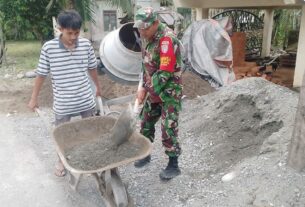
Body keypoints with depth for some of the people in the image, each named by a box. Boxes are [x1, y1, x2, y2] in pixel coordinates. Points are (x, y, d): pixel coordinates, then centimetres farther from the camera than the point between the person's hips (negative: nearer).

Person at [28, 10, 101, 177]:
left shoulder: (86, 44, -6)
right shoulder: (48, 47, -12)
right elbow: (41, 74, -3)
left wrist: (98, 86, 21)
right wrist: (34, 98, 3)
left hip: (86, 99, 2)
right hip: (62, 103, -1)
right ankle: (61, 161, 39)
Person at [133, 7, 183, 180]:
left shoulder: (167, 39, -23)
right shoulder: (150, 37, 4)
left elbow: (165, 73, -27)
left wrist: (146, 90, -21)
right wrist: (143, 87, 3)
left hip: (170, 93, -8)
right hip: (154, 91, 8)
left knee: (168, 129, -2)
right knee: (146, 123, 16)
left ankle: (173, 165, 15)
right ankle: (145, 154, 36)